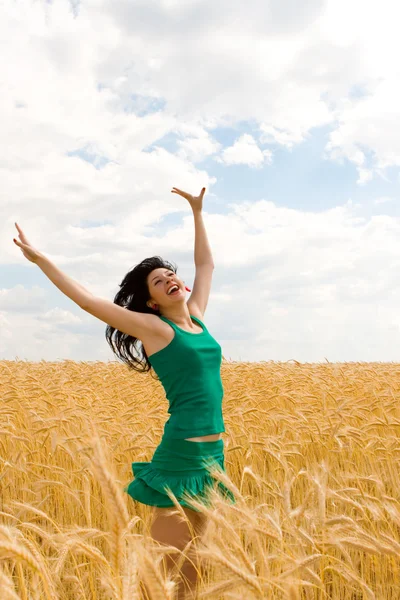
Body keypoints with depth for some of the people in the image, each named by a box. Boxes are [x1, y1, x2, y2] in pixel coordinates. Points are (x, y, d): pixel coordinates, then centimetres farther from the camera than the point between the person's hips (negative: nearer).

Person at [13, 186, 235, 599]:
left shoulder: (197, 318, 11)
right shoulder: (153, 327, -6)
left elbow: (206, 264, 24)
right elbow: (87, 301, -9)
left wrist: (197, 213, 26)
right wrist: (40, 260, -10)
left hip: (213, 454, 7)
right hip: (181, 455, -7)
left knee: (192, 563, 15)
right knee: (165, 563, 0)